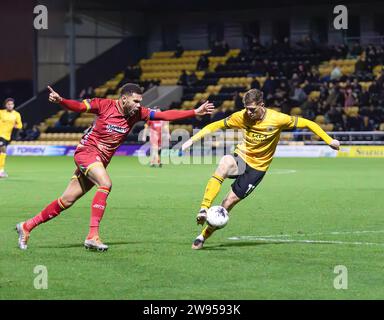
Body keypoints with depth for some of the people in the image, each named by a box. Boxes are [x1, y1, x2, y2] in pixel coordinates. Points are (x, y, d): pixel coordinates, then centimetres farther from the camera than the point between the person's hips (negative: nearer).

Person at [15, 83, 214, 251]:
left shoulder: (137, 113, -1)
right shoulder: (105, 105, -13)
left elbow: (166, 115, -2)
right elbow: (78, 106, -15)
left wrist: (195, 112, -7)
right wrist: (59, 100, -34)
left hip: (100, 161, 6)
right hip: (87, 151, -6)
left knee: (67, 201, 6)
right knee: (105, 184, -29)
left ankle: (27, 226, 17)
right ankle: (92, 236, -31)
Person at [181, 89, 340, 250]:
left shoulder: (277, 119, -18)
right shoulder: (241, 117, -10)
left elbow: (307, 123, -9)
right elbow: (216, 126, -1)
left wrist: (329, 141, -8)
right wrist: (192, 140, -9)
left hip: (257, 168, -1)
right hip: (241, 157, 1)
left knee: (229, 201, -8)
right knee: (224, 165, -35)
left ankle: (204, 236, 7)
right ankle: (203, 210, -35)